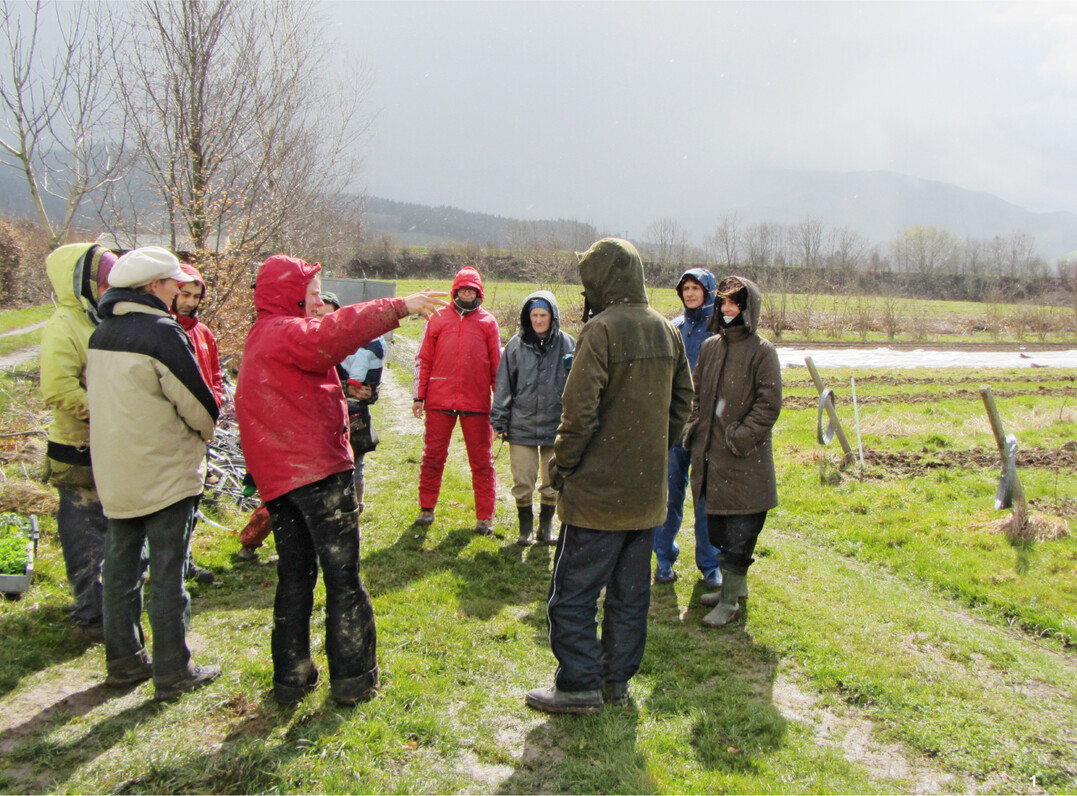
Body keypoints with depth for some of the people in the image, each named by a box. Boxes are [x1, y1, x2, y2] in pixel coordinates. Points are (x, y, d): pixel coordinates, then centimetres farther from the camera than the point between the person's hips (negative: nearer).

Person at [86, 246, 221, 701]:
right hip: (165, 474, -7)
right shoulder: (163, 333, -17)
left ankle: (123, 661, 27)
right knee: (167, 574, 1)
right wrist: (203, 433, 8)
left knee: (121, 567, 15)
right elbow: (198, 403, -13)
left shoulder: (101, 334, 7)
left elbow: (96, 393, 16)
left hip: (113, 472, 8)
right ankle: (172, 674, 10)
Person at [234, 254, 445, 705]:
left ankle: (291, 677, 20)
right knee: (343, 575, 0)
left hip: (277, 477, 9)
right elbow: (335, 333, -30)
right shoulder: (287, 332, -13)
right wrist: (399, 307, -31)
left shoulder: (261, 338, 21)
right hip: (317, 469, -9)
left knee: (295, 575, 15)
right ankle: (352, 679, 6)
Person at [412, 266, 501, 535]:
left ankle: (485, 516, 12)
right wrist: (418, 396, 3)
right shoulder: (438, 319, 10)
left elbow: (496, 365, 10)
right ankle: (427, 508, 22)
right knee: (433, 456, 8)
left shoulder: (488, 322, 9)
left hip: (476, 402, 0)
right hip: (439, 401, 1)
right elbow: (424, 360, 9)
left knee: (482, 461, 4)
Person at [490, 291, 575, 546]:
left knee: (553, 484, 10)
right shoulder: (516, 345, 2)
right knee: (522, 483, 3)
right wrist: (500, 420, 2)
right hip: (522, 426, 0)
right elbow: (504, 385, 6)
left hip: (556, 426, 0)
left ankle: (546, 527, 28)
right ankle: (525, 528, 22)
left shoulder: (568, 345, 1)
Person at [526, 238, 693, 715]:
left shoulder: (602, 329, -16)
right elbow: (682, 403, 14)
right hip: (647, 490, 8)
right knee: (630, 591, 16)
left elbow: (579, 410, -21)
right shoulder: (668, 331, 8)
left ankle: (580, 685, 10)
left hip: (599, 490, -8)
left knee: (573, 591, 5)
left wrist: (563, 463, -7)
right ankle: (617, 679, 26)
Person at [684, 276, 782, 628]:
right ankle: (735, 586, 34)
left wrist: (742, 436, -16)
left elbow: (769, 403, -11)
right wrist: (694, 428, 7)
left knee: (740, 533, 0)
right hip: (710, 452, 7)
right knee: (718, 529, 16)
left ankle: (730, 600, 12)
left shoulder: (761, 351, -8)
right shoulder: (710, 347, 10)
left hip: (746, 461, -6)